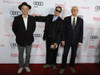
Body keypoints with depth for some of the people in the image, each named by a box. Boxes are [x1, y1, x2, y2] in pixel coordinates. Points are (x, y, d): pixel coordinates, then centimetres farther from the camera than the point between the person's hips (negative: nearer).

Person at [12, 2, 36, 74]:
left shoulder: (32, 18, -7)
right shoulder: (17, 18, -12)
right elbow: (14, 29, 0)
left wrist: (29, 35, 7)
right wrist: (19, 36, 3)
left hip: (29, 40, 1)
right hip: (20, 40, -1)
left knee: (28, 54, 16)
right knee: (20, 55, 15)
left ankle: (26, 66, 38)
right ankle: (21, 66, 37)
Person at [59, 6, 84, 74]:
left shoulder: (80, 20, 0)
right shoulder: (66, 19, -3)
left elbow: (81, 31, 0)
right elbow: (63, 30, -3)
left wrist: (80, 41, -4)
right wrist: (63, 40, -6)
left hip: (75, 41, 2)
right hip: (67, 40, -1)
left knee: (74, 55, 13)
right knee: (65, 54, 4)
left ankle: (71, 66, 32)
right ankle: (63, 67, 19)